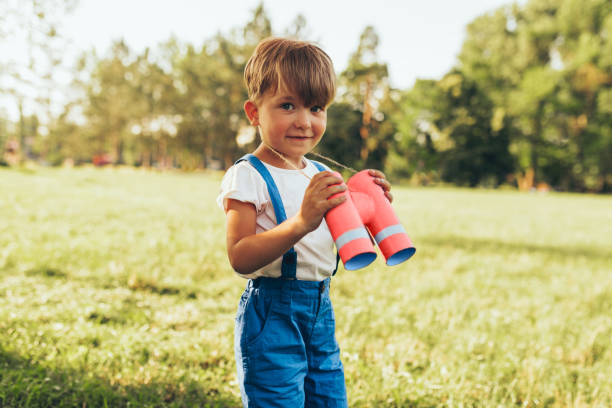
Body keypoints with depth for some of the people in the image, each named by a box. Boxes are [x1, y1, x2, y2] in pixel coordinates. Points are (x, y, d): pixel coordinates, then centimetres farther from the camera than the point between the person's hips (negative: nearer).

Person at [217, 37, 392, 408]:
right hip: (272, 313, -7)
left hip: (321, 309, 7)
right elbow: (240, 258, -22)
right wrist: (300, 224, -33)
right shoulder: (248, 176, -12)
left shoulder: (321, 176, 8)